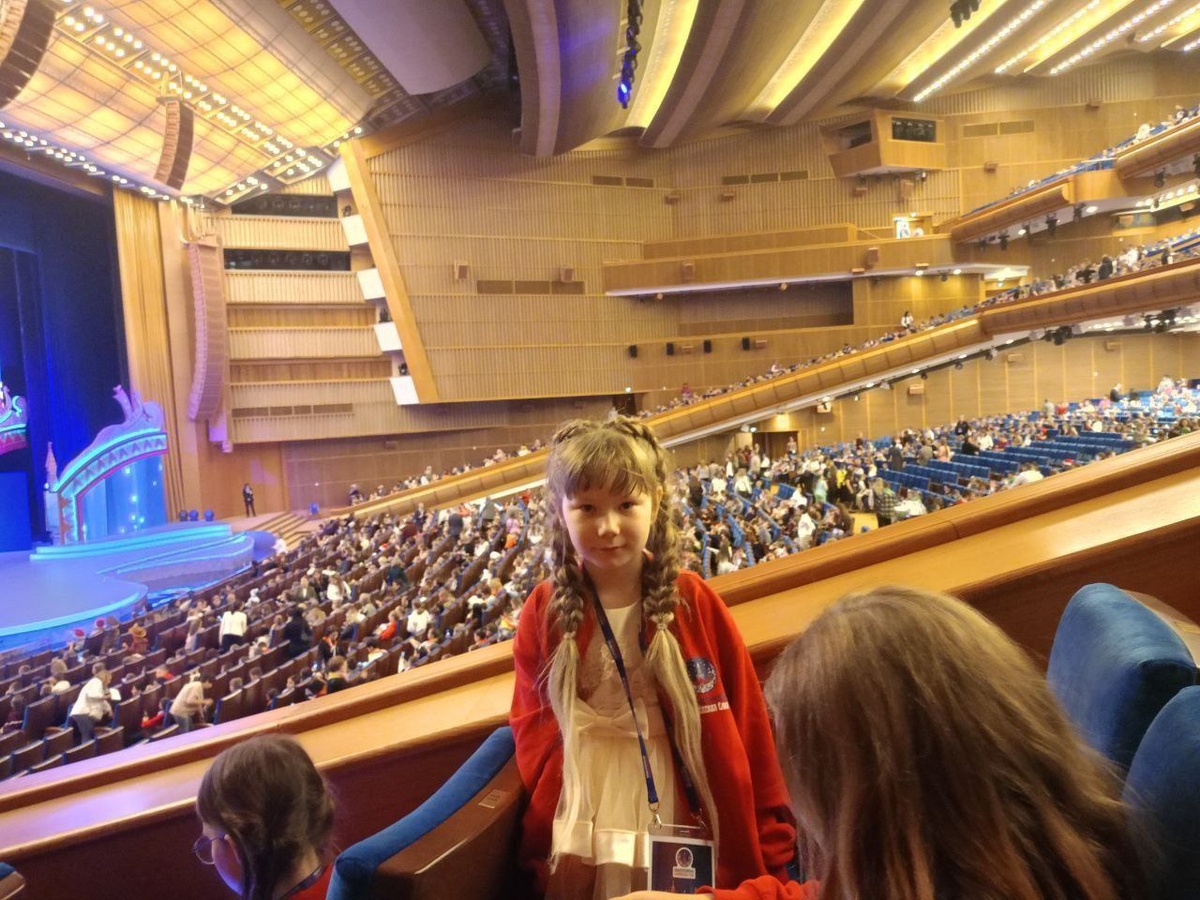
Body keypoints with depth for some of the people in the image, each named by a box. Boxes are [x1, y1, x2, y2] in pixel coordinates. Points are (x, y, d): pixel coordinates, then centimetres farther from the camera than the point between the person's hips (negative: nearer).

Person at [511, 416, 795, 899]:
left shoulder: (694, 602, -9)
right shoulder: (545, 612, -6)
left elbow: (745, 724, -4)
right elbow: (534, 727, 2)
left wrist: (764, 839, -1)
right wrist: (545, 824, -5)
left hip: (681, 821, -1)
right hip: (578, 836, 1)